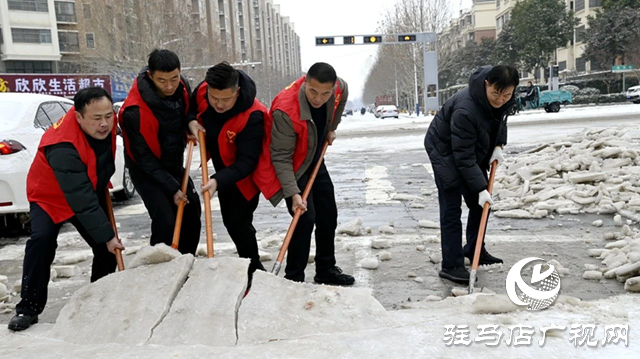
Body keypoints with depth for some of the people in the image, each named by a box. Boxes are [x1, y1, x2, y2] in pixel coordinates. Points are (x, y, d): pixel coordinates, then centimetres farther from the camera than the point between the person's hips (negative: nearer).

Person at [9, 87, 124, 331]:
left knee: (107, 248, -1)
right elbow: (81, 200, -38)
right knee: (41, 240, -26)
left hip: (91, 193, 6)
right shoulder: (63, 147, -39)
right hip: (50, 197, -6)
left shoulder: (106, 123, -17)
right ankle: (28, 309, -14)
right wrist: (106, 236, -36)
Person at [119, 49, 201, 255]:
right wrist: (172, 189, -23)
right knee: (166, 221, -19)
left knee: (192, 213, 11)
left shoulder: (182, 87, -13)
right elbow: (145, 159, -24)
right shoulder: (135, 111, -32)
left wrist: (192, 123, -9)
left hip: (174, 165, 7)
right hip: (146, 171, -7)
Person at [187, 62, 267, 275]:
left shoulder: (252, 116, -36)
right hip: (223, 171, 7)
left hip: (246, 175, -7)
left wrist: (218, 181, -46)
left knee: (239, 222, -8)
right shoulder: (201, 92, -19)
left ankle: (253, 270, 12)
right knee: (229, 220, 16)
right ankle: (248, 262, 35)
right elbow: (191, 111, 5)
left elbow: (246, 162, -35)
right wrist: (191, 122, -17)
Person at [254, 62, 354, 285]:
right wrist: (293, 193, -37)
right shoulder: (285, 110, -37)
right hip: (292, 168, -7)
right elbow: (281, 158, -31)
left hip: (315, 161, 7)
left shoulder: (339, 87, -19)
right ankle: (294, 277, -1)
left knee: (328, 215, 11)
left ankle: (326, 270, 28)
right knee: (305, 219, -16)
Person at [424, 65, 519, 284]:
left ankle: (474, 250, 28)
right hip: (445, 150, -7)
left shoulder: (503, 99, -15)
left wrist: (498, 146, -3)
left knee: (480, 203, 10)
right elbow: (464, 157, -33)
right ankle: (451, 265, -7)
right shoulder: (465, 110, -38)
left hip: (475, 149, 8)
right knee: (451, 208, -11)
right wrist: (480, 188, -31)